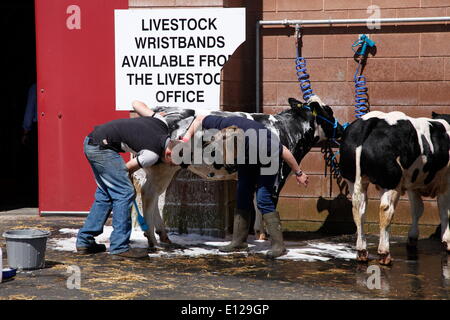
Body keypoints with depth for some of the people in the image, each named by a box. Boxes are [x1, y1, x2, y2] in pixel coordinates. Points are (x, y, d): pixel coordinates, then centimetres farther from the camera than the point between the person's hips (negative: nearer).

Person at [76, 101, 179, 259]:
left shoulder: (162, 124, 1)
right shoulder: (152, 154, -19)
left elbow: (136, 103, 15)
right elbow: (128, 168, -3)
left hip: (91, 141, 10)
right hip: (102, 147, -10)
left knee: (105, 194, 16)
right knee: (124, 193, -8)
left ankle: (84, 241, 20)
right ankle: (119, 247, -6)